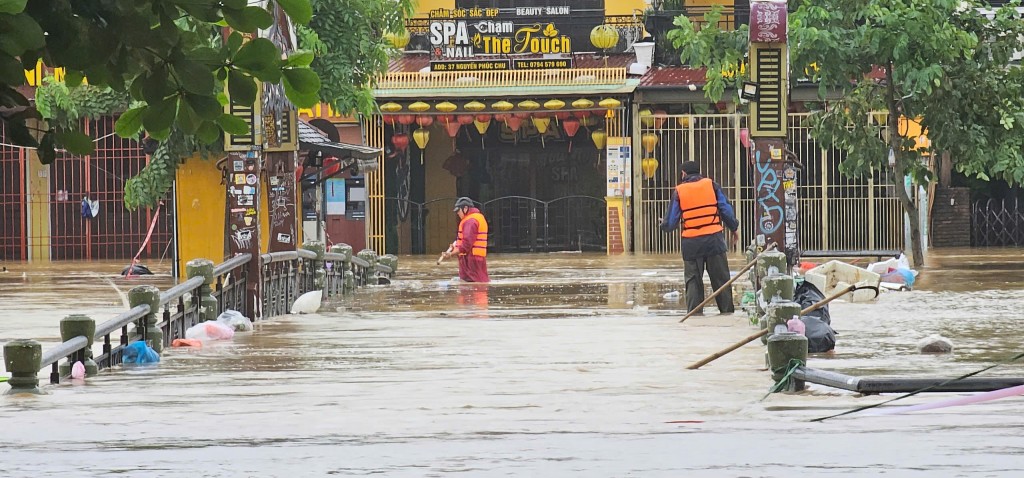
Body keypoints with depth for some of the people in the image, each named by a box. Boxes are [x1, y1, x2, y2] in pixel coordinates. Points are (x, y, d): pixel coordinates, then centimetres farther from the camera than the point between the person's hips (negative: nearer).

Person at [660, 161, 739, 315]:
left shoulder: (679, 191, 2)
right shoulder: (711, 185, 3)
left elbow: (671, 221, 5)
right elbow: (726, 209, 5)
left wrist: (664, 225, 28)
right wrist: (733, 228, 18)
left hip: (691, 242, 0)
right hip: (714, 239, 0)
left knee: (693, 278, 6)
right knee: (720, 276, 7)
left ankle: (694, 309, 0)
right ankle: (726, 308, 9)